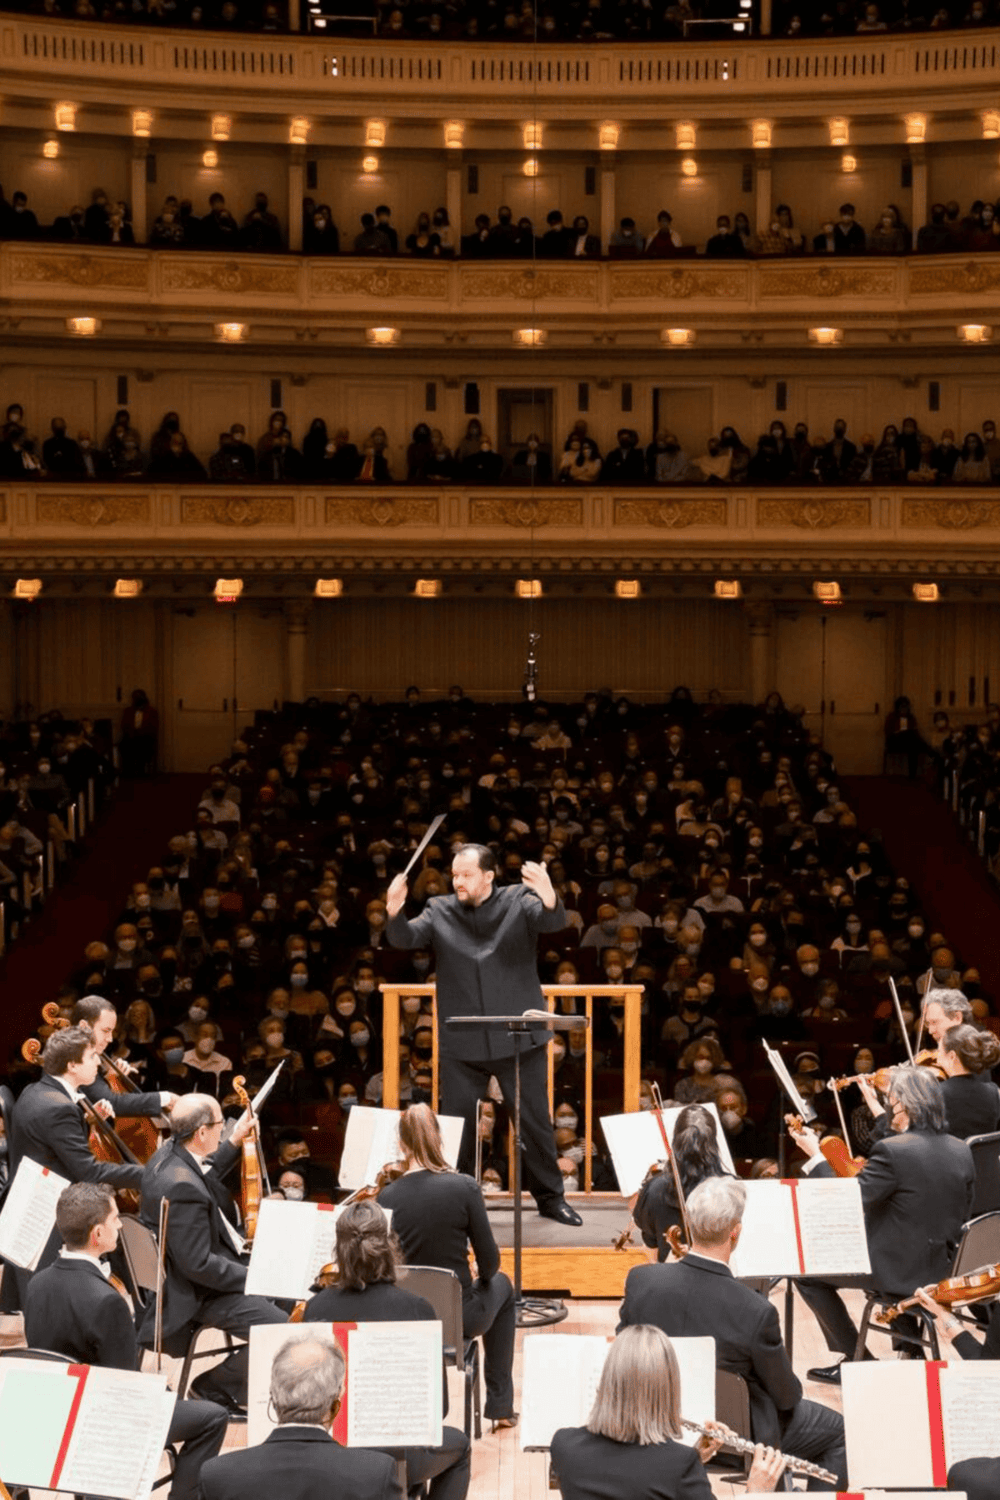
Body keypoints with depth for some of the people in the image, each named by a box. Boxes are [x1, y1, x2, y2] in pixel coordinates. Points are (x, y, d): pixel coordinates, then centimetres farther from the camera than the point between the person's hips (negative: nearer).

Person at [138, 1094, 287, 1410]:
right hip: (199, 1293, -11)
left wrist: (234, 1142, 21)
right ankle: (214, 1387, -2)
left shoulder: (168, 1154, -1)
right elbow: (198, 1265, -30)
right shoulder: (181, 1188, -32)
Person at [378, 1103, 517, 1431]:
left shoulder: (387, 1197, -11)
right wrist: (484, 1276, 15)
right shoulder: (464, 1188, -17)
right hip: (459, 1319, -2)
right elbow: (489, 1263, -9)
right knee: (501, 1285, 32)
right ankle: (500, 1406, 34)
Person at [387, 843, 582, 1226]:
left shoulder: (518, 902, -1)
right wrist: (395, 914, -31)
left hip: (518, 1038, -1)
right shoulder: (441, 911, 4)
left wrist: (549, 897, -42)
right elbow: (406, 938, -8)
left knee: (535, 1121, 7)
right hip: (461, 1043, 1)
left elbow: (553, 922, -18)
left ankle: (550, 1197, 20)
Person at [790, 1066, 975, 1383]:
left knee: (808, 1273, 9)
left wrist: (815, 1156, -9)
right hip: (943, 1269, 7)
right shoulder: (961, 1151, -1)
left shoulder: (891, 1151, -23)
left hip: (899, 1272, -7)